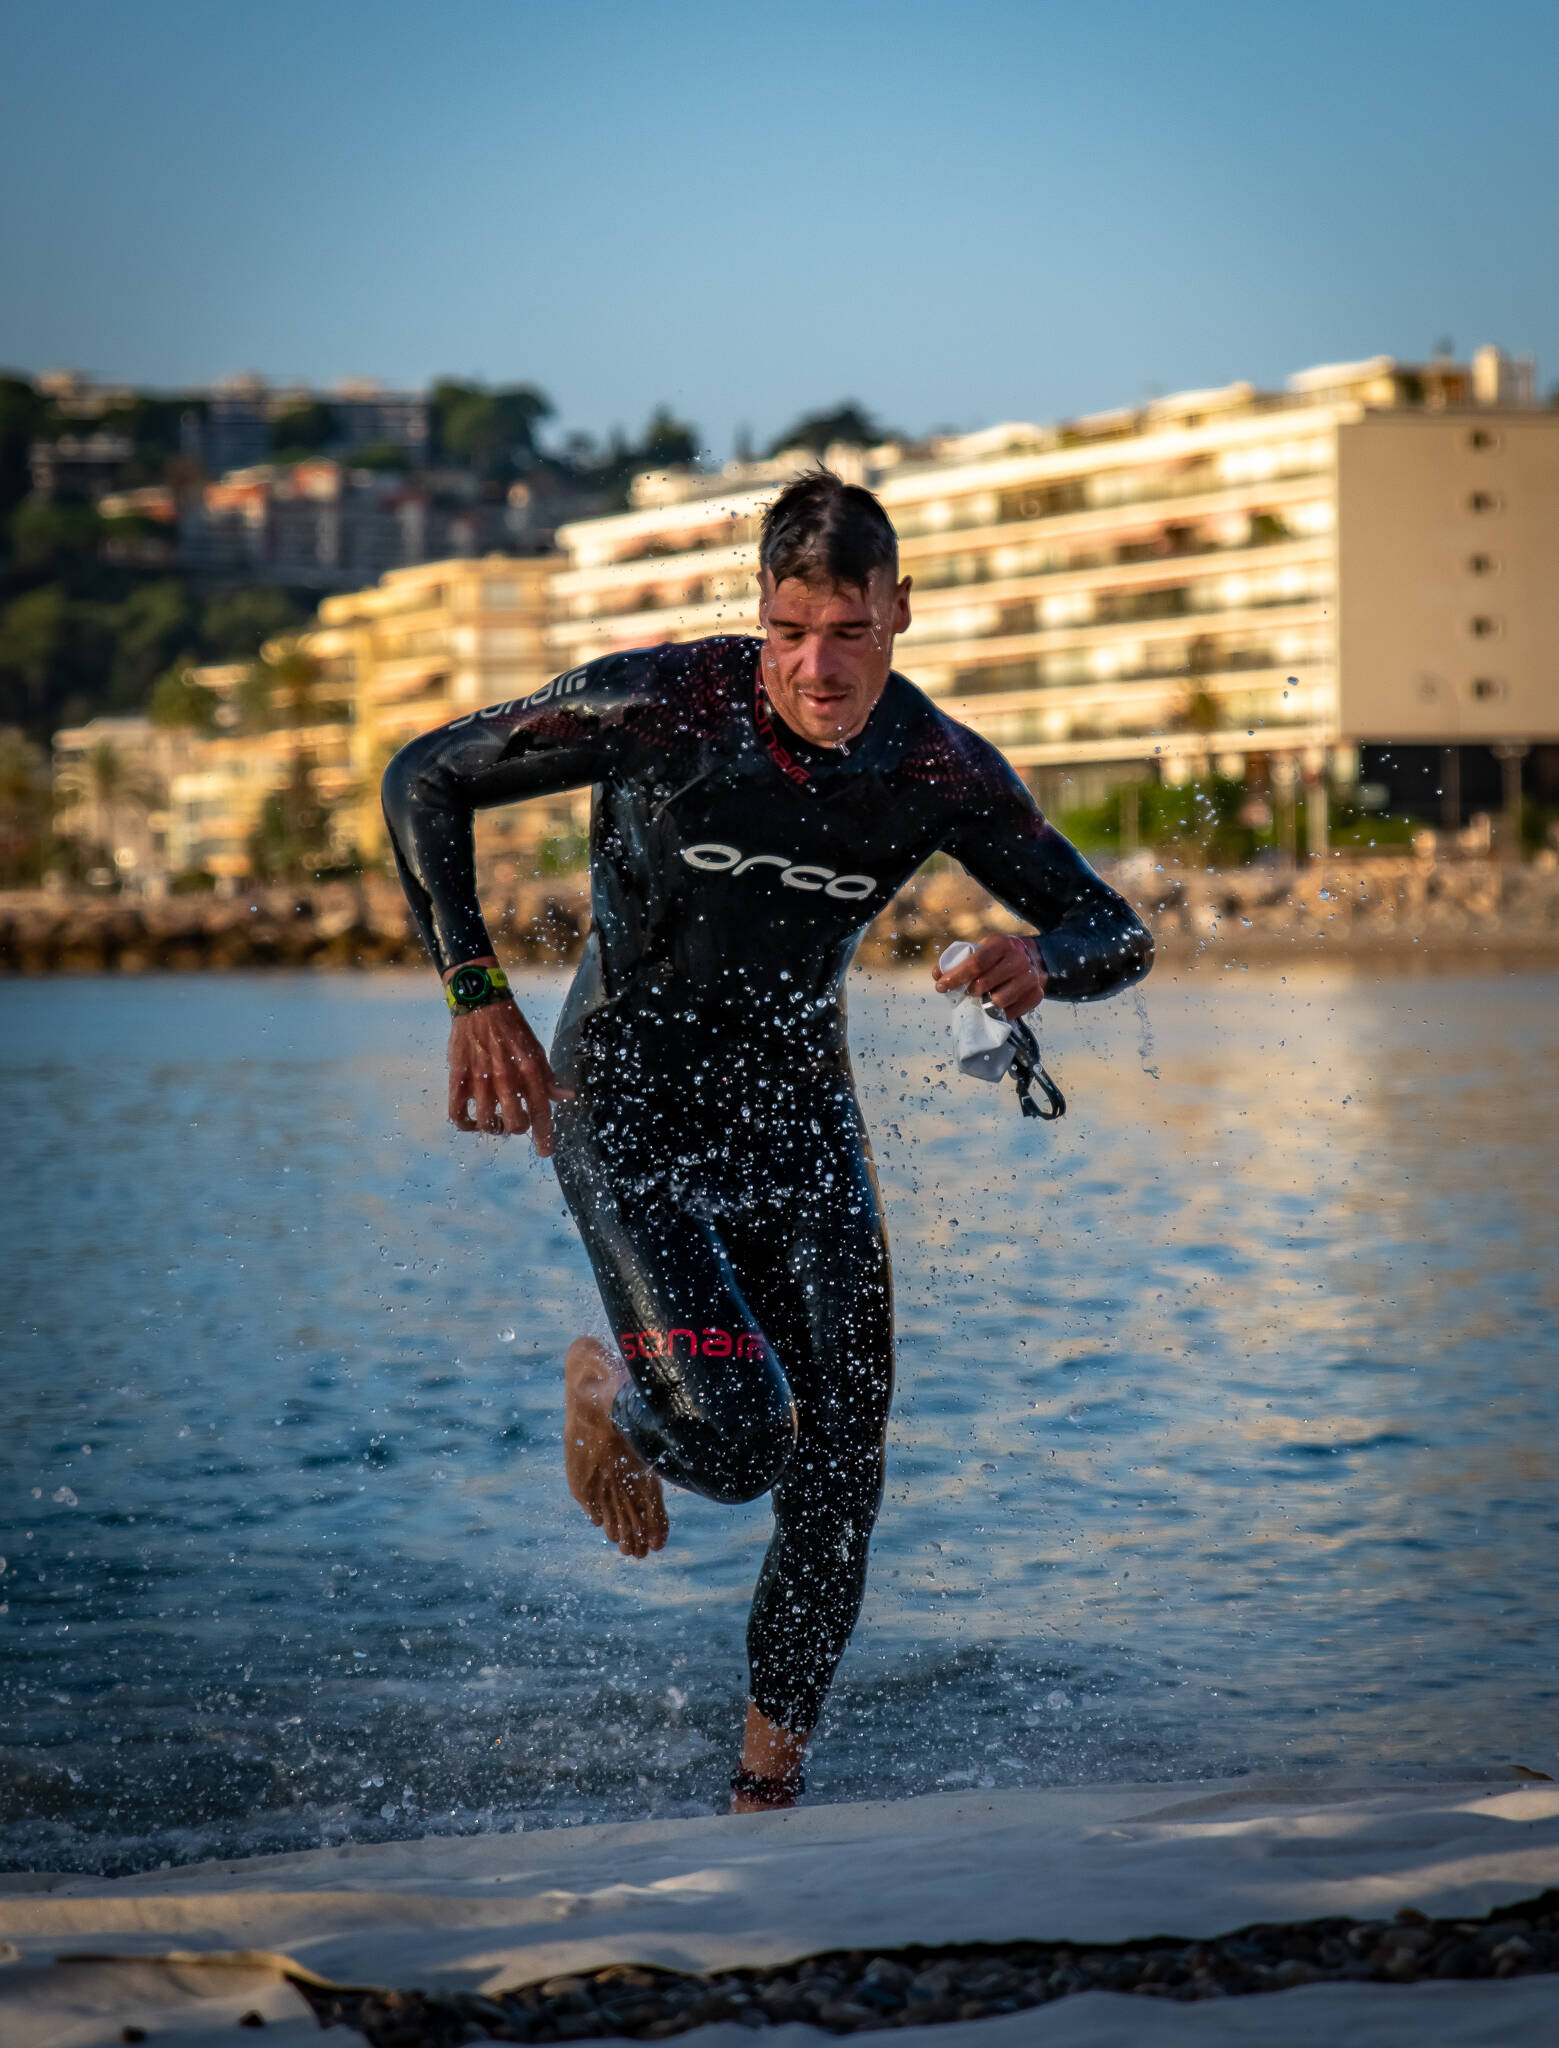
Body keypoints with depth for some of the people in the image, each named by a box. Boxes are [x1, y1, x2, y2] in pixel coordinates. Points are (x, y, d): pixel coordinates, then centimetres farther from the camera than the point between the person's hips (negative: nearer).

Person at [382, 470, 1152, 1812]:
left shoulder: (941, 772, -10)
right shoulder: (659, 705, -20)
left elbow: (1119, 935, -2)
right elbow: (425, 781, -8)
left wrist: (1041, 960, -27)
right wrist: (479, 997, -16)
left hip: (799, 1119, 4)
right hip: (630, 1106, -4)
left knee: (838, 1485, 0)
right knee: (736, 1435, -22)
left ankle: (769, 1787, 18)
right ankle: (607, 1392, 15)